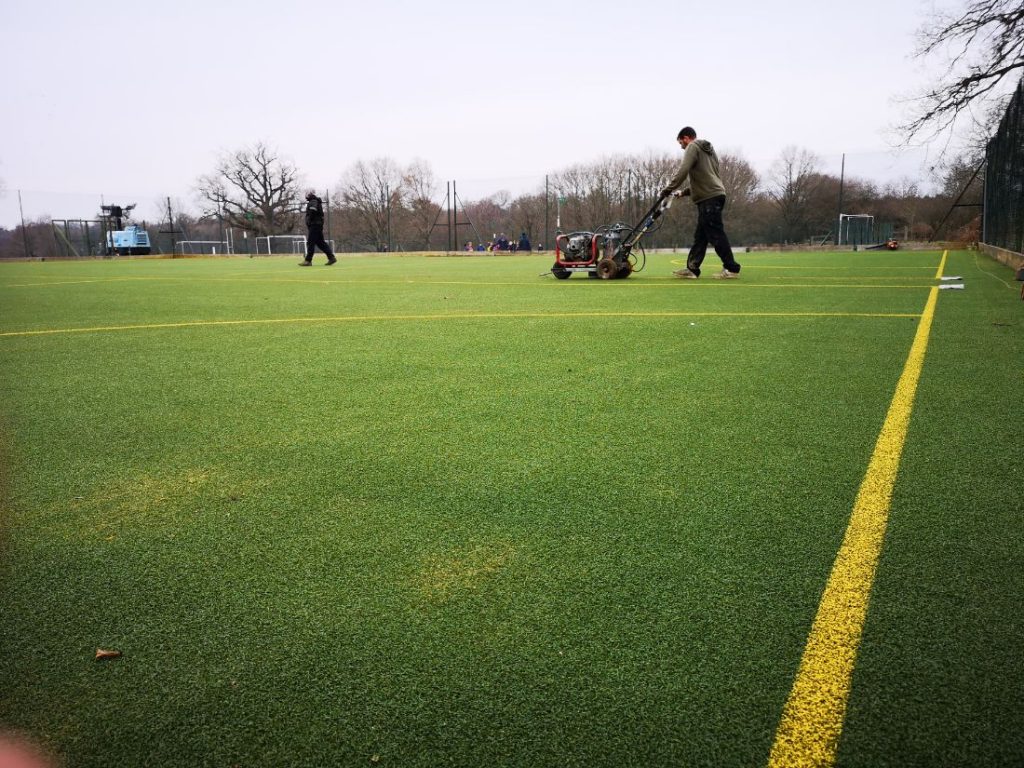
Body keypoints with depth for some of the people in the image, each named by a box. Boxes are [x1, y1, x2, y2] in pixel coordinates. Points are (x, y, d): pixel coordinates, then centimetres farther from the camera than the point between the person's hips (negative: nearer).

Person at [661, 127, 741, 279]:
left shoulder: (693, 147, 0)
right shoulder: (708, 149, 27)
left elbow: (683, 171, -14)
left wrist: (668, 189, -8)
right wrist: (685, 192, 26)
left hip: (709, 197, -9)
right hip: (715, 195, 9)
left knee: (716, 234, -8)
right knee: (700, 235, 9)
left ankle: (732, 268, -6)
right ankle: (692, 268, 8)